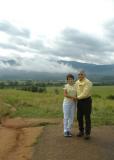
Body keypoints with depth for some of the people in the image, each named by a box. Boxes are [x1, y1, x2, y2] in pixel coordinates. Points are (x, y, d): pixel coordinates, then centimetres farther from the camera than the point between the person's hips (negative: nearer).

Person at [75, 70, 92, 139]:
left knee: (87, 117, -1)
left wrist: (77, 97, -12)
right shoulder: (77, 82, 6)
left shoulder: (88, 82, -17)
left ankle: (87, 133, 9)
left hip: (87, 101, -6)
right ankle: (81, 131, 23)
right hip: (79, 101, 6)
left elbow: (85, 94, -22)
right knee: (79, 117, 8)